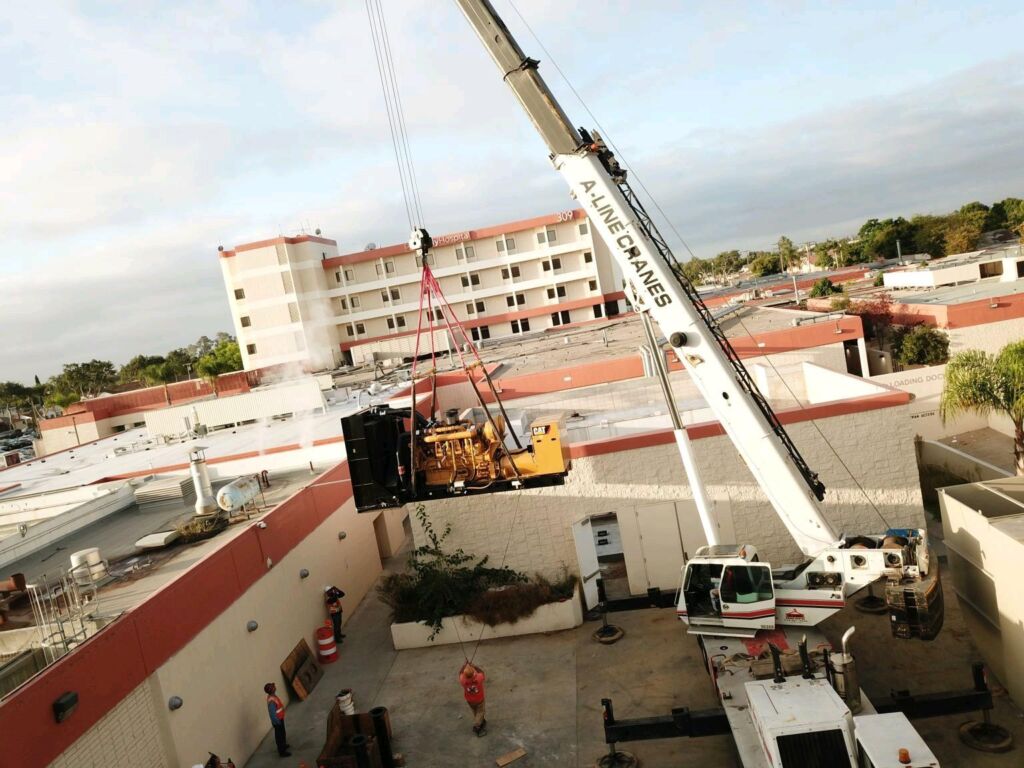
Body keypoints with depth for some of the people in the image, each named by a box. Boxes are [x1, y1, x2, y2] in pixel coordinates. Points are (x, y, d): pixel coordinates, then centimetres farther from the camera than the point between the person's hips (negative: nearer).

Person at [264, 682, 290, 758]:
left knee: (282, 733, 27)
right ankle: (282, 752, 23)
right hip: (277, 721, -9)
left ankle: (283, 746, 47)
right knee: (279, 735, 8)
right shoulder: (271, 701, -34)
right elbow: (272, 713, -28)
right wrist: (277, 722, -19)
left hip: (280, 719, 9)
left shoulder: (273, 696, -3)